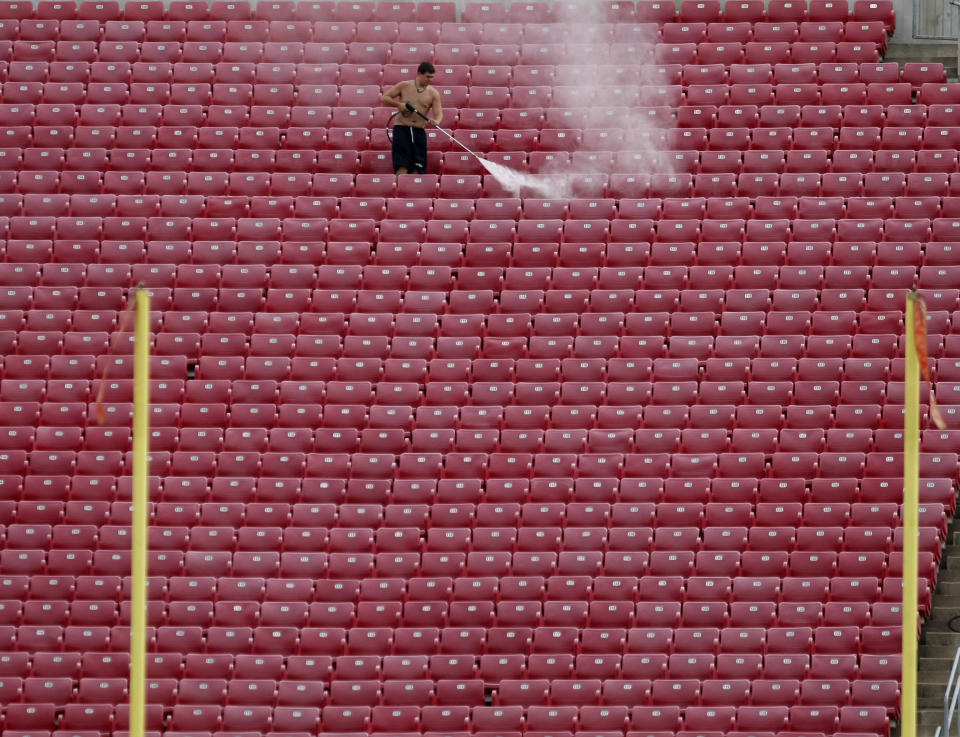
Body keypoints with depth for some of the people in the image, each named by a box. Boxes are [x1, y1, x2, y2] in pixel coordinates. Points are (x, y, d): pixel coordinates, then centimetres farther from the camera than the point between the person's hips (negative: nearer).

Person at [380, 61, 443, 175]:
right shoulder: (404, 86, 0)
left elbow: (438, 113, -5)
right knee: (402, 166, -15)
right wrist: (398, 104, -14)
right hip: (402, 128, -3)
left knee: (417, 169, 0)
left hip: (419, 131, 3)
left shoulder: (433, 93, 2)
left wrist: (436, 122, -29)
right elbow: (384, 98, 3)